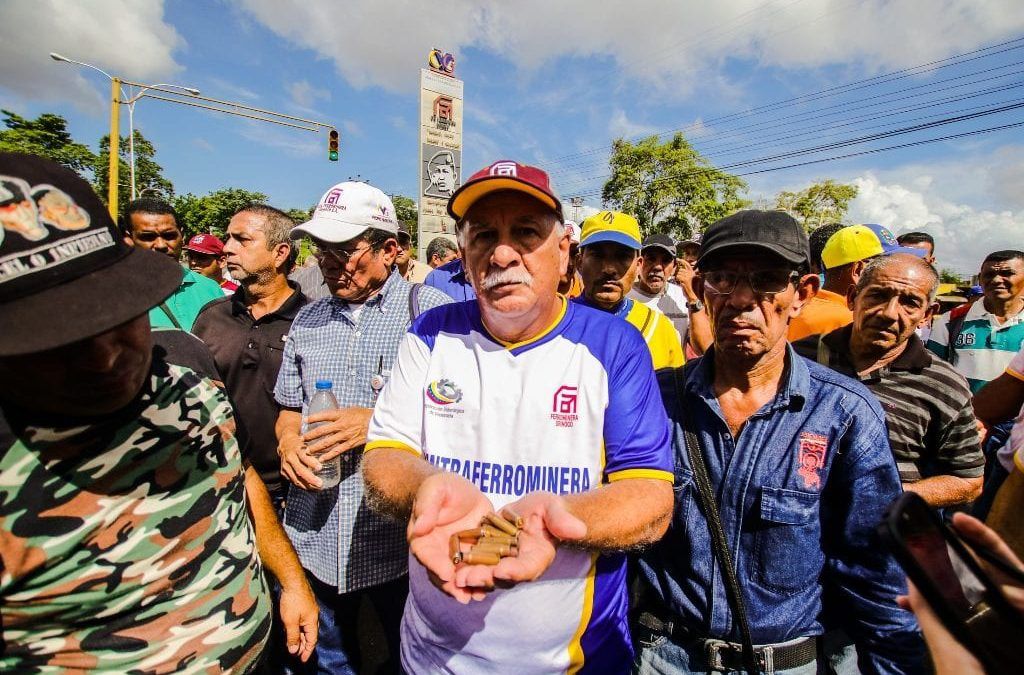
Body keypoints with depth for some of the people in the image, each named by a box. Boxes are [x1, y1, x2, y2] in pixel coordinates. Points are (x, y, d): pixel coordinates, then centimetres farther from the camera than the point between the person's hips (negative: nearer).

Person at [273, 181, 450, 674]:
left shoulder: (430, 311, -11)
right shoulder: (307, 320, 7)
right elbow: (289, 408, 15)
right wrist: (288, 442, -6)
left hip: (398, 540, -4)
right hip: (314, 540, 5)